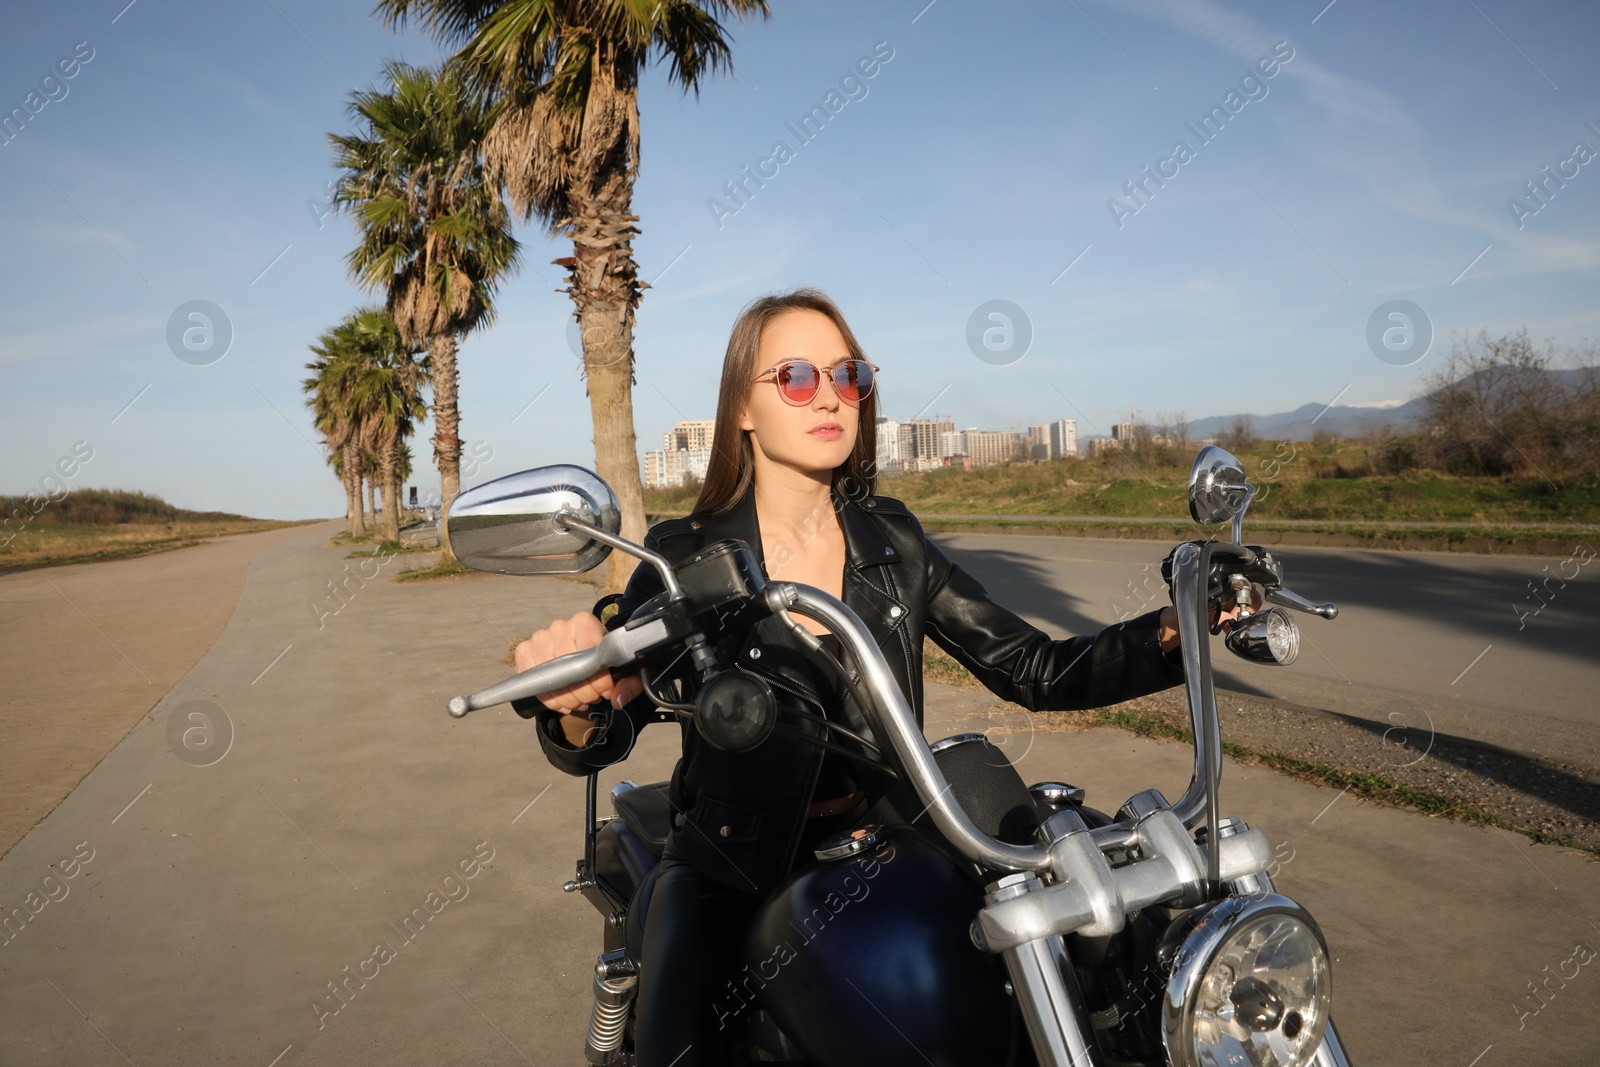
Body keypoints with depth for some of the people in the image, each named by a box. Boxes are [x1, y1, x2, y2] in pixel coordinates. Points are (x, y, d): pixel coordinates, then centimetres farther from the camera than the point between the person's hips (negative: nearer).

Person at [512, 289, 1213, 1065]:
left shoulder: (891, 542, -1)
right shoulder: (687, 556, -10)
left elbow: (1034, 671, -2)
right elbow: (600, 743, -18)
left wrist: (1176, 630, -16)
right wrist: (578, 708, -41)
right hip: (733, 867, -2)